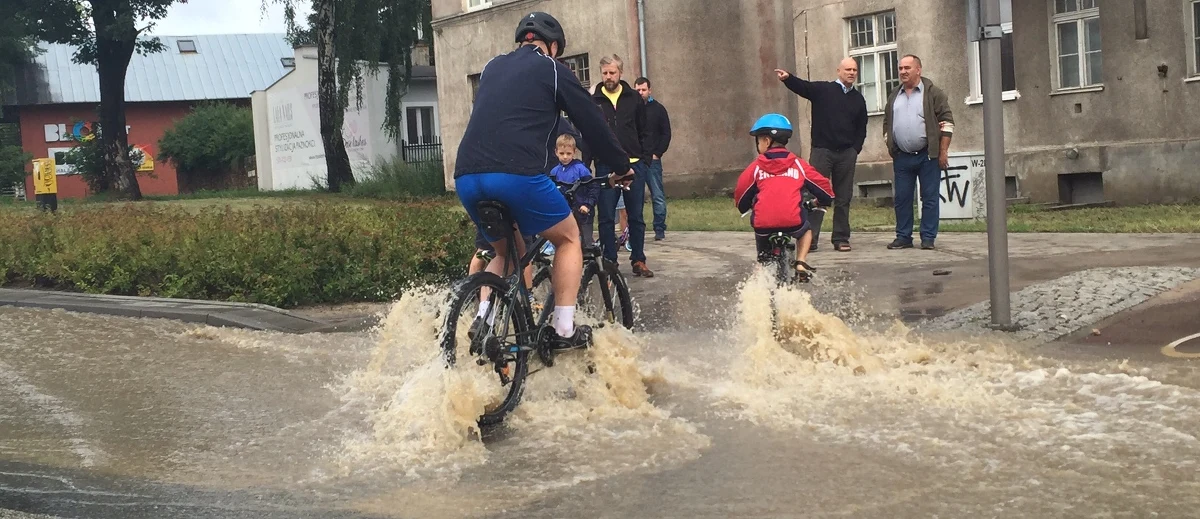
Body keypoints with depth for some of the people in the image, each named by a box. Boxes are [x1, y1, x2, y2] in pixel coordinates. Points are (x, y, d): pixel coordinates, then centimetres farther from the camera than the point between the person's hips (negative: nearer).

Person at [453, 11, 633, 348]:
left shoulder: (492, 68, 27)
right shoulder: (551, 69, 12)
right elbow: (592, 122, 14)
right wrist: (621, 166, 27)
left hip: (467, 177, 6)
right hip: (517, 173, -5)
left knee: (507, 251, 28)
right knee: (569, 238, 18)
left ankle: (483, 319, 8)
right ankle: (564, 329, 10)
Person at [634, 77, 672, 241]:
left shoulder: (658, 109, 4)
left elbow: (666, 134, 4)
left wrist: (657, 153, -5)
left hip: (652, 160, -1)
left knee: (658, 196, 0)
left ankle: (660, 230, 5)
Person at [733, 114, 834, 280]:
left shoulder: (756, 167, 10)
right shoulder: (798, 165, 12)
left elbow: (740, 193, 10)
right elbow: (822, 184, 15)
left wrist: (744, 207, 32)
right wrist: (824, 201, 36)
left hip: (763, 225, 1)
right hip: (793, 222, -1)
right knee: (806, 229, 32)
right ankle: (801, 263, 13)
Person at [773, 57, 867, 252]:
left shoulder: (858, 99, 13)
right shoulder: (822, 89, 1)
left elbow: (861, 128, 18)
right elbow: (802, 86, -16)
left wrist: (856, 149, 4)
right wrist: (788, 78, -36)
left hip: (847, 154, 3)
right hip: (822, 150, -3)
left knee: (843, 198, 6)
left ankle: (841, 239, 12)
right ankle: (810, 239, -2)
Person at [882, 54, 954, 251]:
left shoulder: (932, 93, -1)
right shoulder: (894, 98, 15)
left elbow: (946, 121, -4)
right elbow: (887, 125, 21)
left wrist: (943, 152, -9)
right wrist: (891, 150, 10)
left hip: (927, 155, -4)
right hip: (902, 157, 5)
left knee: (930, 198, -1)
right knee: (902, 198, 6)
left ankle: (928, 238, 4)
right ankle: (903, 237, 14)